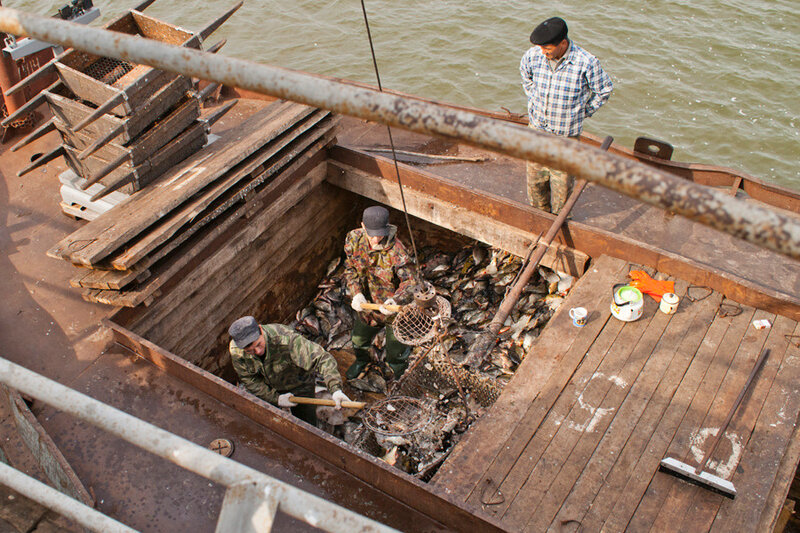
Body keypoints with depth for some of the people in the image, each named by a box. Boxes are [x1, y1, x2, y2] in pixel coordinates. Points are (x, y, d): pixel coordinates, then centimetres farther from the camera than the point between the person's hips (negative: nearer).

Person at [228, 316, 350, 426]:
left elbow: (322, 358, -49)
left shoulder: (286, 339, -44)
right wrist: (275, 398, -16)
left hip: (298, 384, -3)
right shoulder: (236, 351, -27)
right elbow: (249, 380, -11)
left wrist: (336, 389, -61)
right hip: (268, 388, 3)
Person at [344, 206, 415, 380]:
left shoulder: (396, 250, -34)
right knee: (359, 339, 31)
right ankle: (361, 360, 67)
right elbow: (350, 269, -5)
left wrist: (396, 300, -42)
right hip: (366, 303, 4)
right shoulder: (353, 239, -19)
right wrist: (356, 293, -21)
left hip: (394, 307, -4)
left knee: (396, 351, 17)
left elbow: (409, 281, -24)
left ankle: (399, 369, 53)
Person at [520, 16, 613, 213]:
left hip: (566, 134, -3)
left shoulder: (586, 63, -21)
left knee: (562, 180, 9)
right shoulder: (533, 55, -12)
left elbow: (604, 90, -1)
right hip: (536, 127, 3)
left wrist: (582, 113, 0)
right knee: (535, 176, 14)